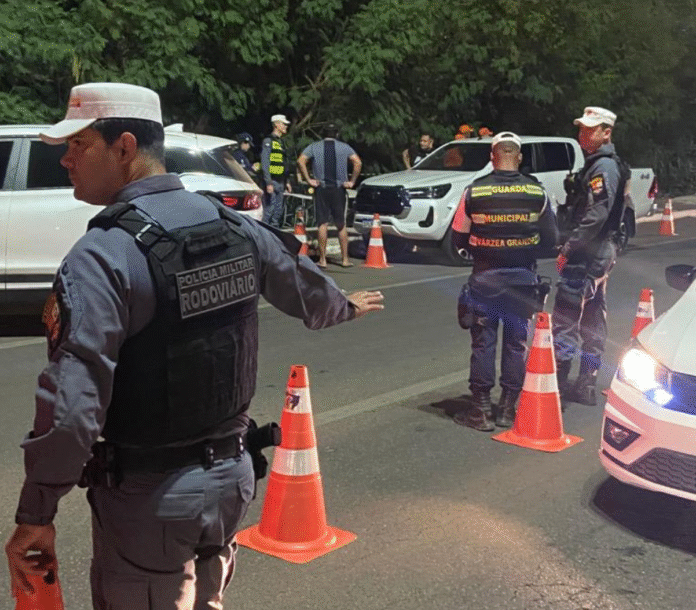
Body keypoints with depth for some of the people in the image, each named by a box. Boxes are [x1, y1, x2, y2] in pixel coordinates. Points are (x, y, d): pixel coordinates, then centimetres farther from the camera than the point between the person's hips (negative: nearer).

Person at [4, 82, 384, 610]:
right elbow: (308, 291, 17)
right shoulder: (236, 227, 0)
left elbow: (72, 402, -27)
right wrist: (346, 305, 39)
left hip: (148, 494, -6)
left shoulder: (103, 255, -22)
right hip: (232, 473, 6)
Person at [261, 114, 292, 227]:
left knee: (278, 212, 10)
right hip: (272, 182, -9)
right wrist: (268, 183, -21)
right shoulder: (268, 141, -7)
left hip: (280, 183, 9)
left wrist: (286, 182, 22)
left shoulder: (281, 142, 20)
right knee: (269, 210, -10)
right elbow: (265, 163, -15)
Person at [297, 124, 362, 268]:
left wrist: (309, 179, -4)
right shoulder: (344, 147, 4)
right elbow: (357, 162, -7)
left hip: (321, 188, 0)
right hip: (339, 188, 0)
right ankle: (345, 259, 10)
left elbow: (300, 161, -7)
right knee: (341, 225, 8)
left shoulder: (314, 147, 5)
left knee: (322, 224, 1)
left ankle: (322, 259, -1)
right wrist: (352, 181, -2)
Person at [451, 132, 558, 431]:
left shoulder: (474, 192, -8)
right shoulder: (537, 192, -3)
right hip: (523, 278, 2)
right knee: (516, 343, 11)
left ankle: (481, 409, 10)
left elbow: (459, 238, -1)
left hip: (484, 278, -1)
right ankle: (508, 409, 17)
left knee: (483, 343, 6)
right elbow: (550, 239, 2)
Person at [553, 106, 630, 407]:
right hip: (599, 254, 11)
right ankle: (586, 385, 22)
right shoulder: (596, 164, 18)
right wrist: (569, 246, 17)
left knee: (565, 318, -11)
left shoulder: (604, 167, -15)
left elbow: (595, 216, -23)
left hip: (586, 255, -11)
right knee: (592, 320, 13)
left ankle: (558, 382, -9)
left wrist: (568, 249, -20)